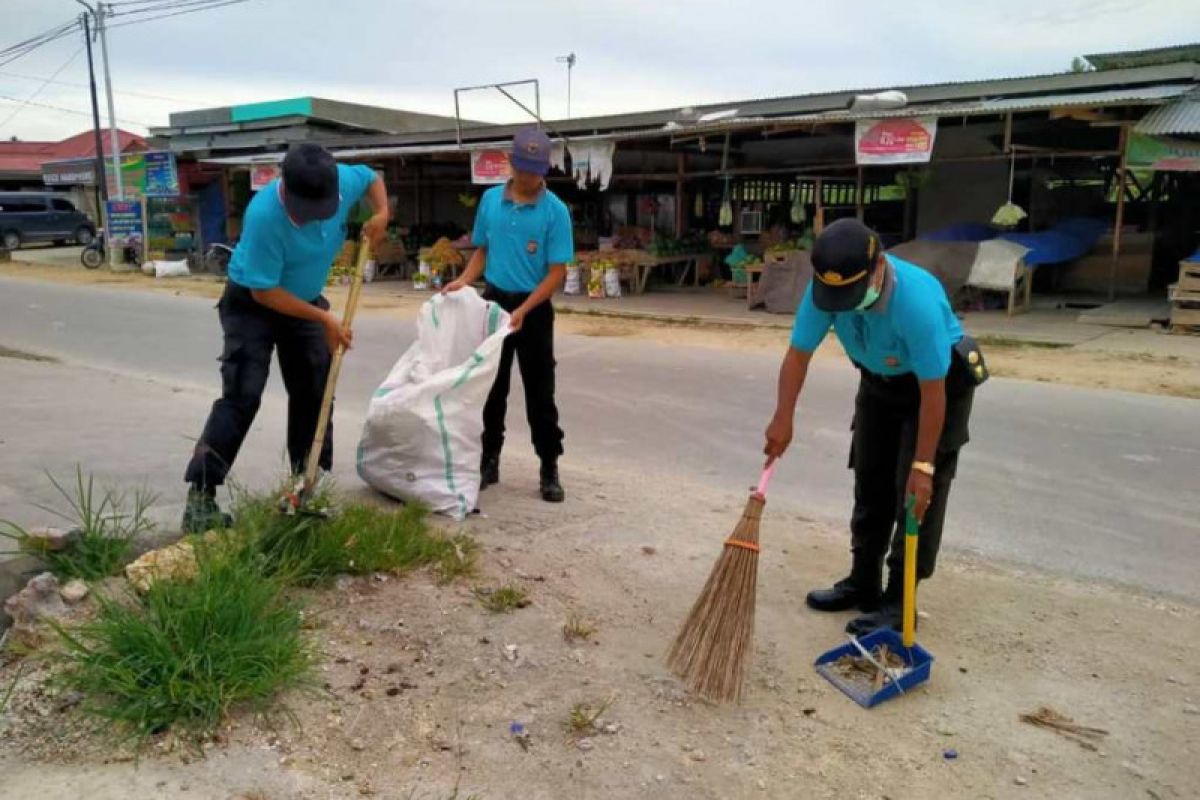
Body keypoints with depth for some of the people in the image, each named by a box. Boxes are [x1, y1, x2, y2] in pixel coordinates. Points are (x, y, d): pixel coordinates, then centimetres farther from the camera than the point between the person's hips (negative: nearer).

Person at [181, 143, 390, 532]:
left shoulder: (343, 181, -19)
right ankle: (200, 495, -9)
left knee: (314, 395, 8)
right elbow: (264, 291, -29)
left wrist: (382, 213, -13)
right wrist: (324, 318, -26)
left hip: (305, 301, 6)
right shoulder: (264, 215, -35)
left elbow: (372, 177, 7)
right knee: (241, 396, -14)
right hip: (252, 304, -6)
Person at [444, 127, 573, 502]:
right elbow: (482, 250, 12)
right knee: (491, 388, 11)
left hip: (534, 309, -4)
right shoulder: (490, 200, 2)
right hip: (493, 302, 4)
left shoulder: (555, 211, -11)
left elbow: (557, 272, -13)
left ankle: (550, 470, 11)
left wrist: (522, 311, -21)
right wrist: (464, 281, -7)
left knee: (540, 393, 1)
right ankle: (489, 461, 24)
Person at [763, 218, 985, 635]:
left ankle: (899, 600, 1)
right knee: (870, 484, 10)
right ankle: (863, 582, 23)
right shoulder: (824, 287, -26)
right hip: (879, 380, 6)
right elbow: (799, 353, -15)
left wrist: (923, 465, -28)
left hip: (940, 379, -6)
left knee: (917, 493, -9)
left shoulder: (918, 300, -40)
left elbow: (932, 392, -33)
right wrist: (783, 420, -23)